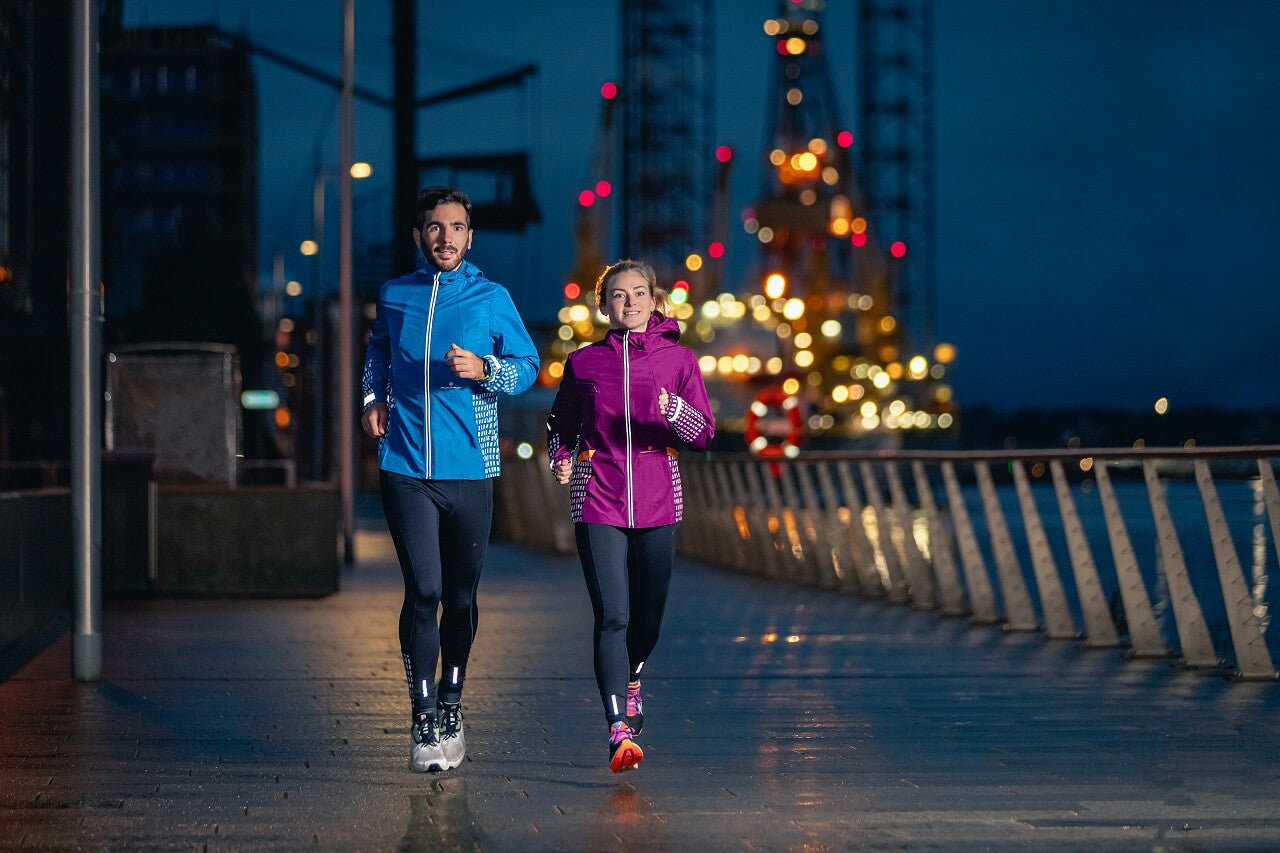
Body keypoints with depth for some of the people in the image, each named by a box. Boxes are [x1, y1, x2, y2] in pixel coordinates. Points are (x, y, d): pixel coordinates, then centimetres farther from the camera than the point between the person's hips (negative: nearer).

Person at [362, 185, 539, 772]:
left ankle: (450, 708, 28)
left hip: (469, 471, 0)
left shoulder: (492, 298, 3)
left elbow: (528, 364, 8)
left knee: (460, 597, 9)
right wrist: (373, 398, 13)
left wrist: (484, 370, -11)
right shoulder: (394, 296, 9)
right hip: (405, 468, 0)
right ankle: (424, 723, -5)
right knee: (423, 592, -11)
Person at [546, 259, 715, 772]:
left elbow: (703, 435, 1)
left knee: (648, 614, 13)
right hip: (598, 502, -1)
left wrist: (676, 412, -19)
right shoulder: (583, 362, 6)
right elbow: (560, 424, 18)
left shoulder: (679, 360, 4)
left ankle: (632, 681, 45)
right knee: (612, 616, -13)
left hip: (657, 501, 1)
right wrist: (561, 458, -2)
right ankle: (620, 731, -18)